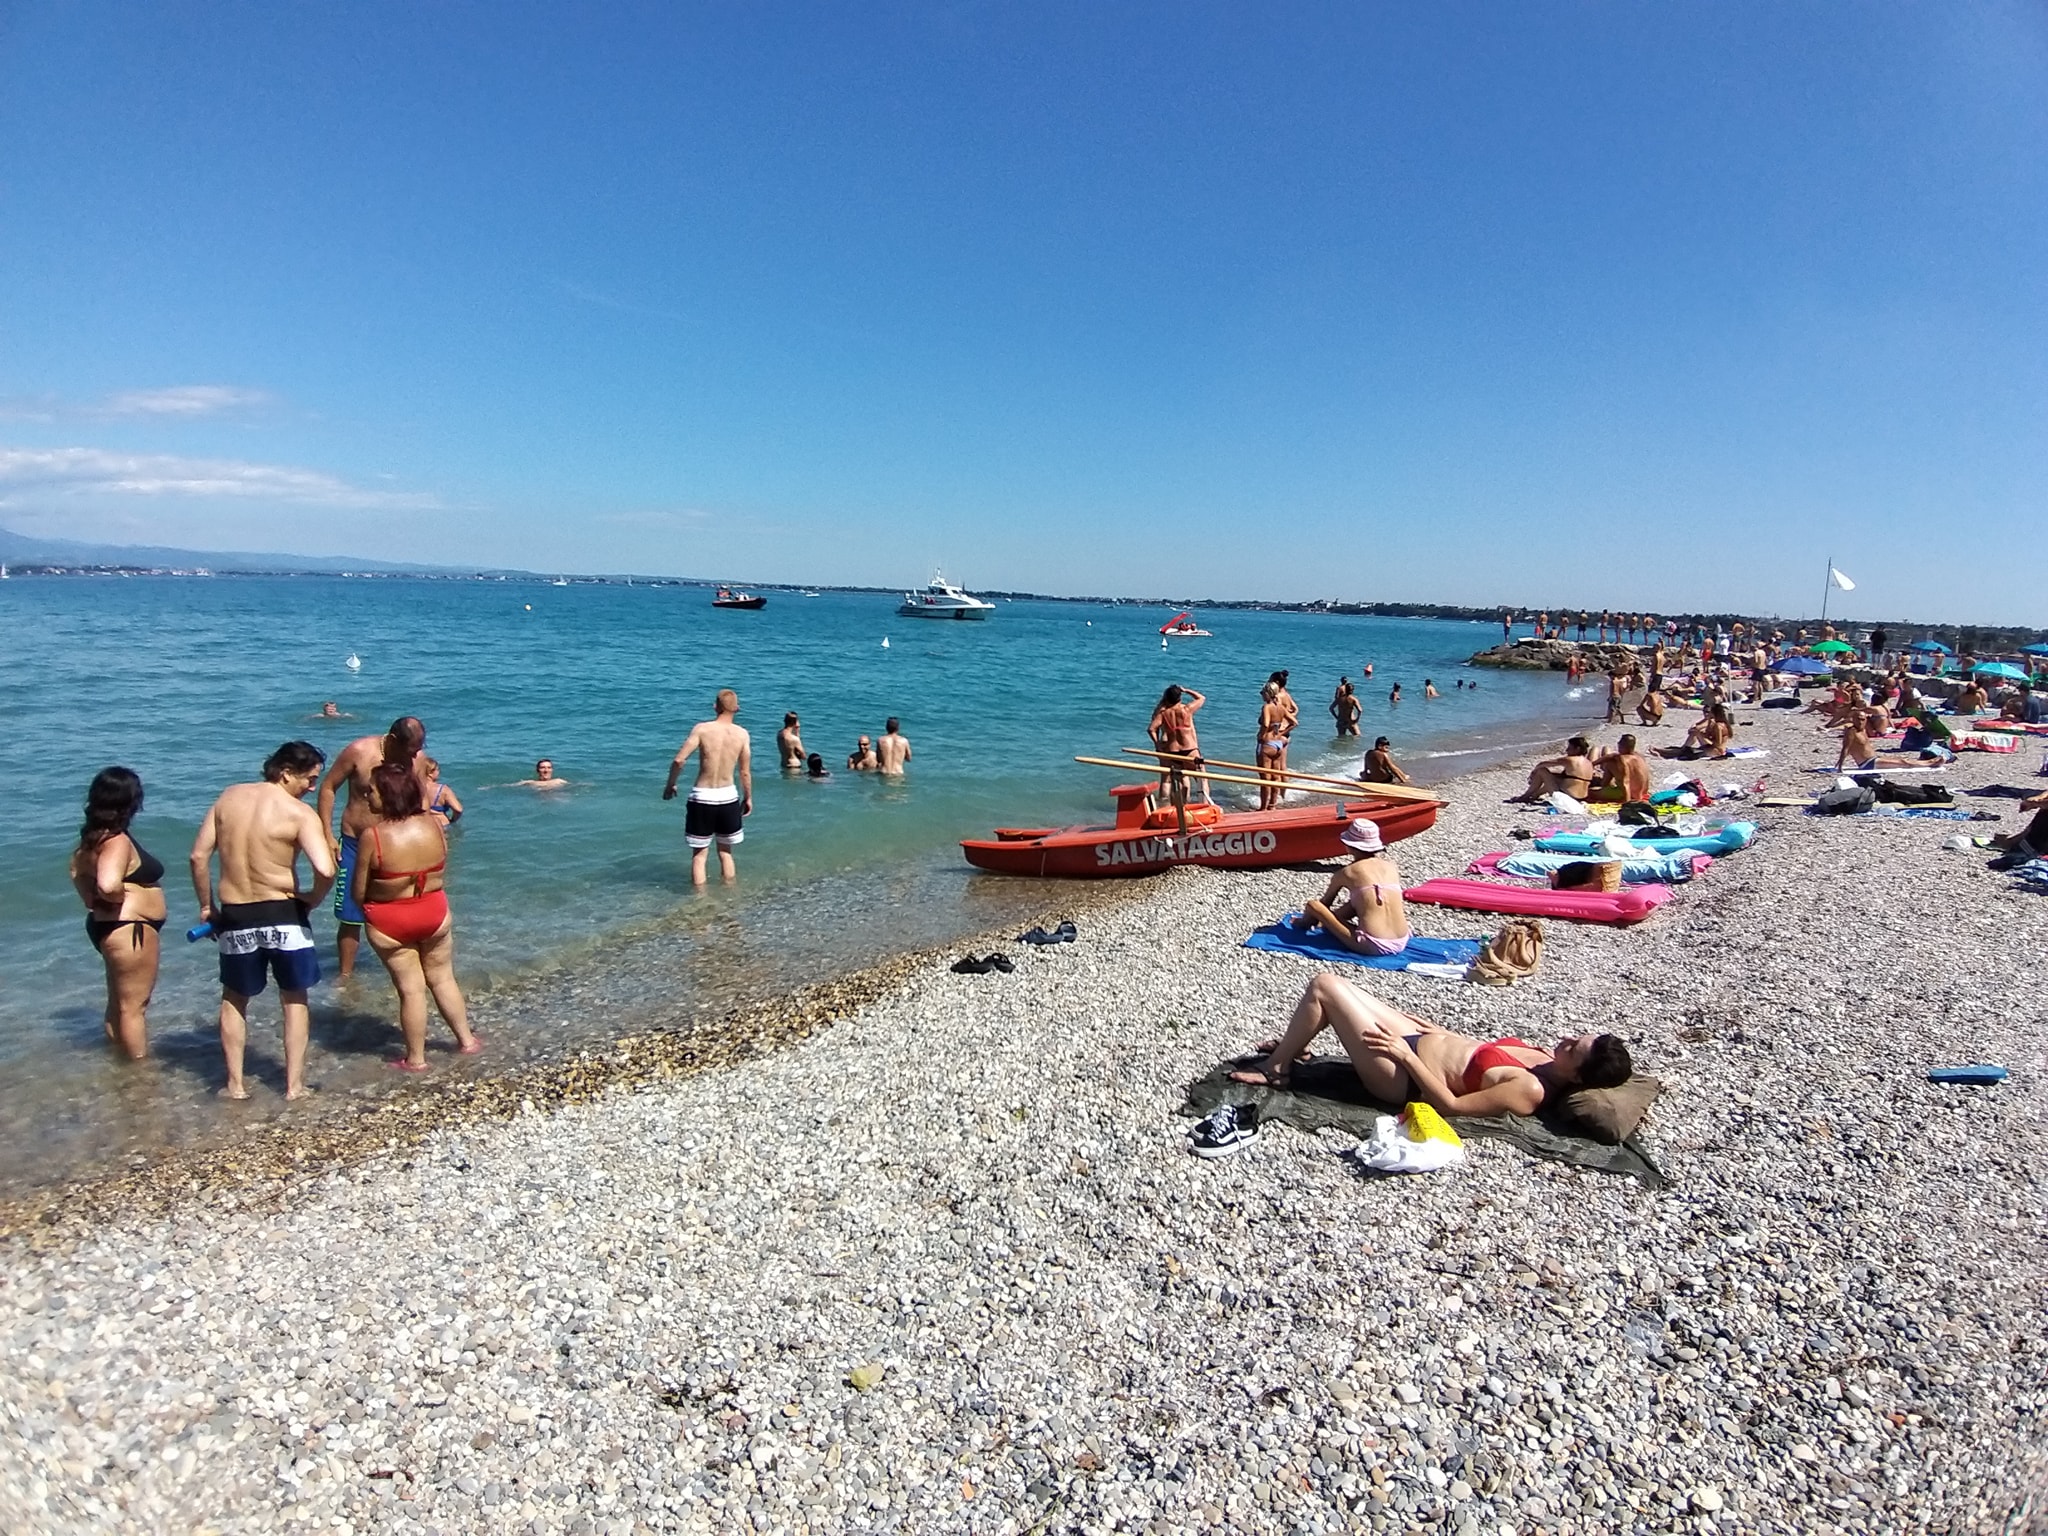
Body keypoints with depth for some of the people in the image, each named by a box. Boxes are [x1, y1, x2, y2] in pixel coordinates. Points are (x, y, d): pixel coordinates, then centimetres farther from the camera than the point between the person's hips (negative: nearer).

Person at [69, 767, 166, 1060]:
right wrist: (121, 898, -19)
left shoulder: (93, 837, 6)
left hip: (105, 925, 10)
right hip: (129, 930, -10)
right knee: (133, 1006, 1)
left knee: (119, 1002, 24)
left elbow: (77, 871, 21)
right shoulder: (117, 842, -24)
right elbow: (108, 884, -40)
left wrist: (93, 902, 16)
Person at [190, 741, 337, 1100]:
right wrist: (313, 899, -5)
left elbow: (198, 856, 3)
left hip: (235, 917, 4)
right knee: (295, 999, 16)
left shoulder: (229, 797, 1)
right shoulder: (300, 813, -14)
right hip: (283, 915, -3)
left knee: (234, 1000, 24)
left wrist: (206, 905, 13)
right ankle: (294, 1085, 18)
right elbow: (325, 870, -26)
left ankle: (235, 1084, 25)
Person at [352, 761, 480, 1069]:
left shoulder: (373, 835, -21)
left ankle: (416, 1059, 21)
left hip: (389, 921, -3)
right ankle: (466, 1040, 30)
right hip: (435, 911, 4)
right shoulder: (434, 824, -10)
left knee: (411, 989, 8)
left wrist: (368, 911, 9)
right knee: (443, 978, 20)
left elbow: (359, 892, -12)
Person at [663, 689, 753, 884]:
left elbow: (679, 760, -12)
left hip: (702, 797, -2)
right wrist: (748, 798, 13)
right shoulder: (742, 734, -4)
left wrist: (670, 785, 3)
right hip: (728, 797, 2)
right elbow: (745, 772, -1)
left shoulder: (702, 728, -9)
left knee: (699, 854, 9)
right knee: (725, 851, 20)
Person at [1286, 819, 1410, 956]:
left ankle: (1304, 923, 35)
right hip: (1401, 944, 6)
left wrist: (1306, 921, 38)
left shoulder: (1347, 872, 1)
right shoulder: (1391, 866, 13)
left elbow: (1325, 902, 17)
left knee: (1312, 905, 3)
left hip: (1371, 947, -6)